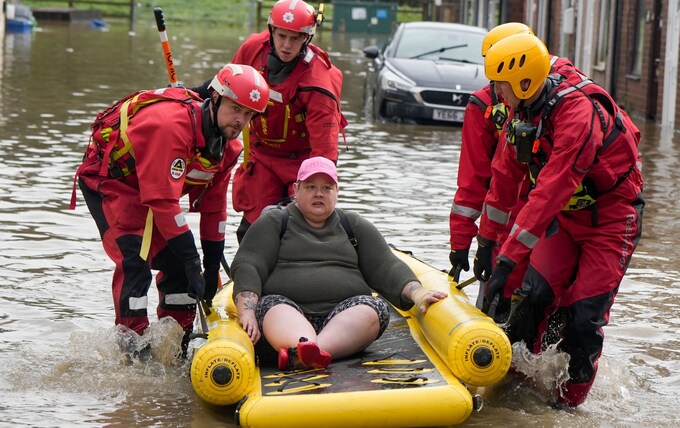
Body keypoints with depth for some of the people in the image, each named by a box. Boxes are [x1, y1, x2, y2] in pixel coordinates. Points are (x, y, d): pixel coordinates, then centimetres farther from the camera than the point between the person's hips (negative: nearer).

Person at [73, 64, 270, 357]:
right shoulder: (171, 124, -34)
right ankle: (131, 346, -18)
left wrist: (212, 267, 1)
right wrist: (192, 258, -32)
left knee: (177, 264, 1)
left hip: (154, 187, 8)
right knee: (135, 258, -22)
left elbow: (214, 207, 3)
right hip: (106, 179, -8)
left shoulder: (228, 146, -6)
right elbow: (162, 199, -35)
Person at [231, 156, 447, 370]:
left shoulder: (354, 226, 25)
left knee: (374, 309, -30)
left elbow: (386, 268, 16)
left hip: (344, 314, 2)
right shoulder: (274, 223, 17)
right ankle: (304, 347, -70)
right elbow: (247, 266, 3)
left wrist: (417, 294, -6)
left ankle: (298, 355, -56)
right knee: (273, 307, -35)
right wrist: (247, 313, -17)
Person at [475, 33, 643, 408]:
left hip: (610, 219, -7)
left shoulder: (578, 115, -32)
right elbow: (504, 179, 5)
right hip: (566, 215, 7)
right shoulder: (522, 113, -4)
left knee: (584, 315, -8)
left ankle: (569, 402, 6)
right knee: (533, 295, -8)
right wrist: (487, 240, 8)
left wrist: (509, 258, -36)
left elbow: (550, 193, -36)